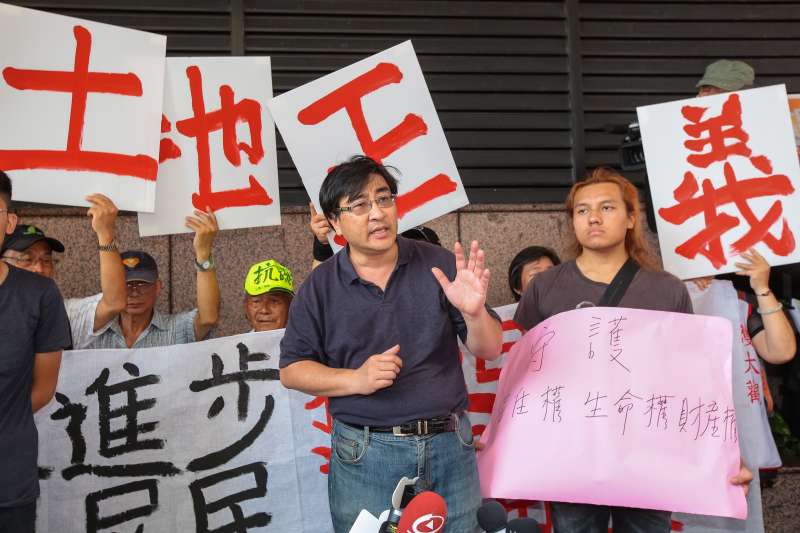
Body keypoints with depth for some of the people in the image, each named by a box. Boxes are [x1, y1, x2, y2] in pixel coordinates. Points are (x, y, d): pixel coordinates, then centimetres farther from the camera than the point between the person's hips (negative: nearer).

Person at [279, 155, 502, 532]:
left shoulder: (440, 266, 0)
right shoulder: (319, 286, 0)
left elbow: (490, 350, 2)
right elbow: (291, 370, 2)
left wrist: (474, 312, -21)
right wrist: (355, 379, -14)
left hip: (450, 447, 1)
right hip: (364, 455, -1)